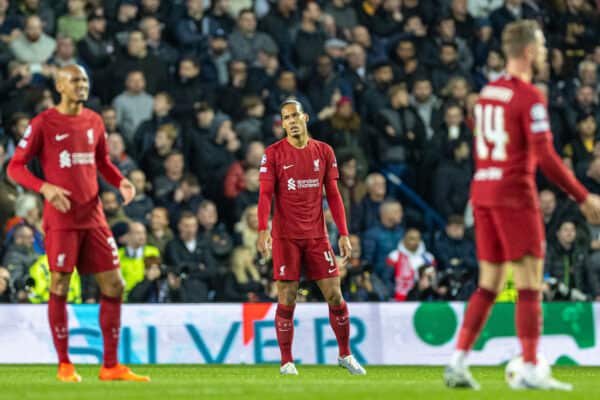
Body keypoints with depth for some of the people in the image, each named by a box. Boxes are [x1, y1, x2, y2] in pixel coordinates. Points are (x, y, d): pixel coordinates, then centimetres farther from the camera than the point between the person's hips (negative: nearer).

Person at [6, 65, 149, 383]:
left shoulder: (94, 121, 11)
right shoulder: (43, 124, -5)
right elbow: (15, 168, -4)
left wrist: (120, 182, 3)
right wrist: (45, 187, -21)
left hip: (93, 217, 5)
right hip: (61, 219, -5)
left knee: (114, 285, 1)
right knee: (59, 288, -3)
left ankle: (111, 366, 8)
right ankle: (64, 365, 8)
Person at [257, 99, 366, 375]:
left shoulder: (324, 152, 6)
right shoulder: (273, 153, -2)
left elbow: (333, 195, 8)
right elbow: (265, 194, -8)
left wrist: (344, 234, 2)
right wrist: (262, 230, -21)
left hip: (317, 235, 3)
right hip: (285, 236, -2)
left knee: (334, 294, 1)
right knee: (287, 299, -3)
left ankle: (345, 355, 15)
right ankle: (286, 362, 6)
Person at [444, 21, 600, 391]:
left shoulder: (488, 92, 13)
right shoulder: (530, 97, -12)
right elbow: (545, 157, -18)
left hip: (483, 193, 8)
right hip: (514, 196, -8)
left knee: (490, 284, 11)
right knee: (530, 284, -4)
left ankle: (458, 363, 5)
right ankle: (530, 371, -6)